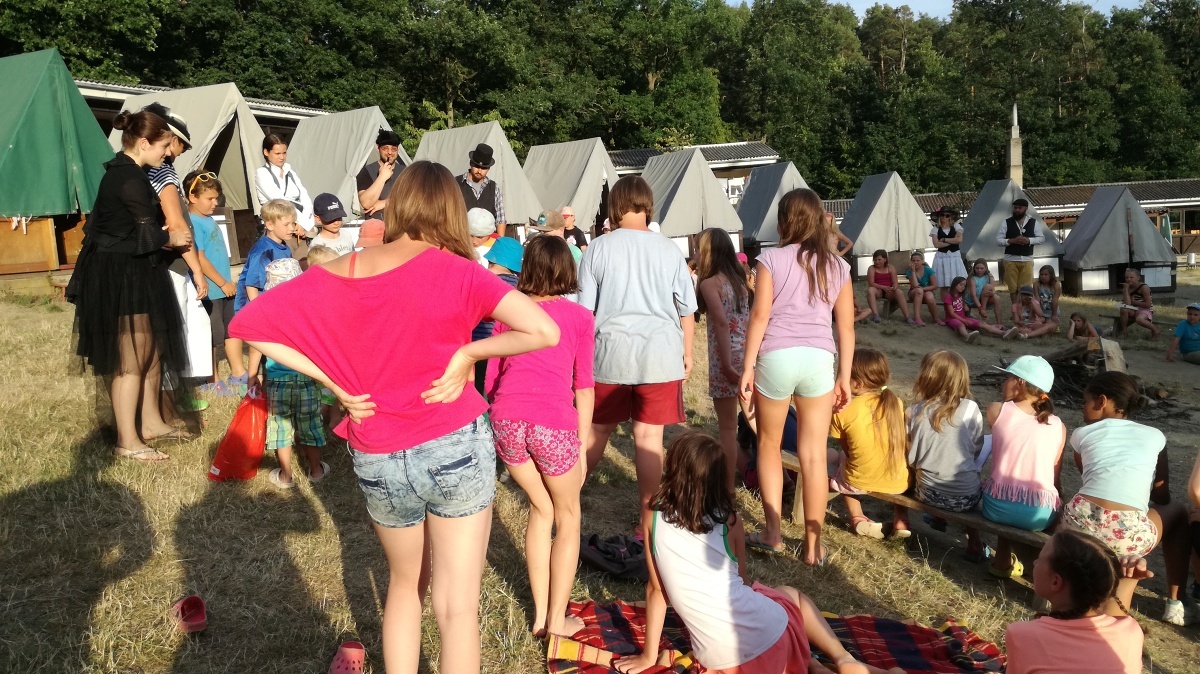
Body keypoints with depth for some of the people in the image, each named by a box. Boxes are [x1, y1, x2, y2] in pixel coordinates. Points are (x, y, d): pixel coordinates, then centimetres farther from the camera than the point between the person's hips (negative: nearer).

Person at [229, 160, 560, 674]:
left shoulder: (336, 274, -1)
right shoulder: (455, 270, -12)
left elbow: (249, 324, 3)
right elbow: (544, 330, -23)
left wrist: (331, 381, -1)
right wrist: (467, 352, -11)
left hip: (378, 461, 4)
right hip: (456, 448, -3)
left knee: (405, 584, 27)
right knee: (457, 604, 10)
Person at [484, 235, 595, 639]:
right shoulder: (579, 317, 10)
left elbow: (491, 378, 18)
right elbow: (584, 387, 7)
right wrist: (582, 447, 12)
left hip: (506, 419, 3)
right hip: (552, 422, -3)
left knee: (541, 509, 24)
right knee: (568, 516, 21)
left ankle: (539, 615, 26)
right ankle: (557, 618, 22)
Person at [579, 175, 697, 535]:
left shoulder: (598, 248, 0)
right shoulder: (670, 250, 2)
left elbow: (585, 309, 3)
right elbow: (687, 310, 7)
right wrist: (687, 353, 19)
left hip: (611, 352, 0)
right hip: (660, 354, 0)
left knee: (598, 429, 15)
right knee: (649, 436, 4)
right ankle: (648, 519, 11)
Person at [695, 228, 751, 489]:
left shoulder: (709, 283, -9)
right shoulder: (739, 278, 13)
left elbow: (722, 323, -20)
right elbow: (747, 319, 11)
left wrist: (726, 365, -20)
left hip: (727, 357, -7)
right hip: (747, 353, 7)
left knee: (727, 426, 0)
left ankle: (727, 486, 6)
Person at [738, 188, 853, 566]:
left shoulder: (771, 259, 0)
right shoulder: (837, 266, 9)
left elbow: (760, 315, -6)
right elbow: (846, 326, 7)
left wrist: (747, 367, -3)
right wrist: (844, 376, 12)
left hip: (775, 357, -2)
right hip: (819, 359, 2)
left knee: (769, 445, 16)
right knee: (814, 454, 6)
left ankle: (772, 533, 20)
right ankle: (813, 545, 12)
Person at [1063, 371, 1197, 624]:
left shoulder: (1082, 433, 15)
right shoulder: (1154, 436, 17)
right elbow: (1162, 496, 27)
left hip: (1079, 524, 1)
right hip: (1126, 533, -1)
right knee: (1177, 513, 31)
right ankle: (1176, 605, 32)